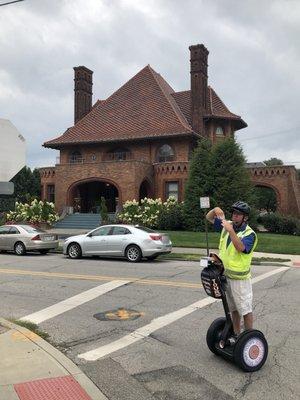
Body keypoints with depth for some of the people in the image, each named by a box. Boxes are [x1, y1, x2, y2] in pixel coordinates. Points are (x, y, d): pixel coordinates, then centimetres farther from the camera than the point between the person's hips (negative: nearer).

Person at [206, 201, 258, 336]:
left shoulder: (249, 234, -14)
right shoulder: (227, 225, 4)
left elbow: (241, 248, -33)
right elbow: (209, 218, 13)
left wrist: (231, 231, -39)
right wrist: (215, 210, -8)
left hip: (240, 278, -7)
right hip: (225, 275, 7)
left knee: (245, 310, 3)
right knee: (233, 309, 20)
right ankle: (236, 334, 33)